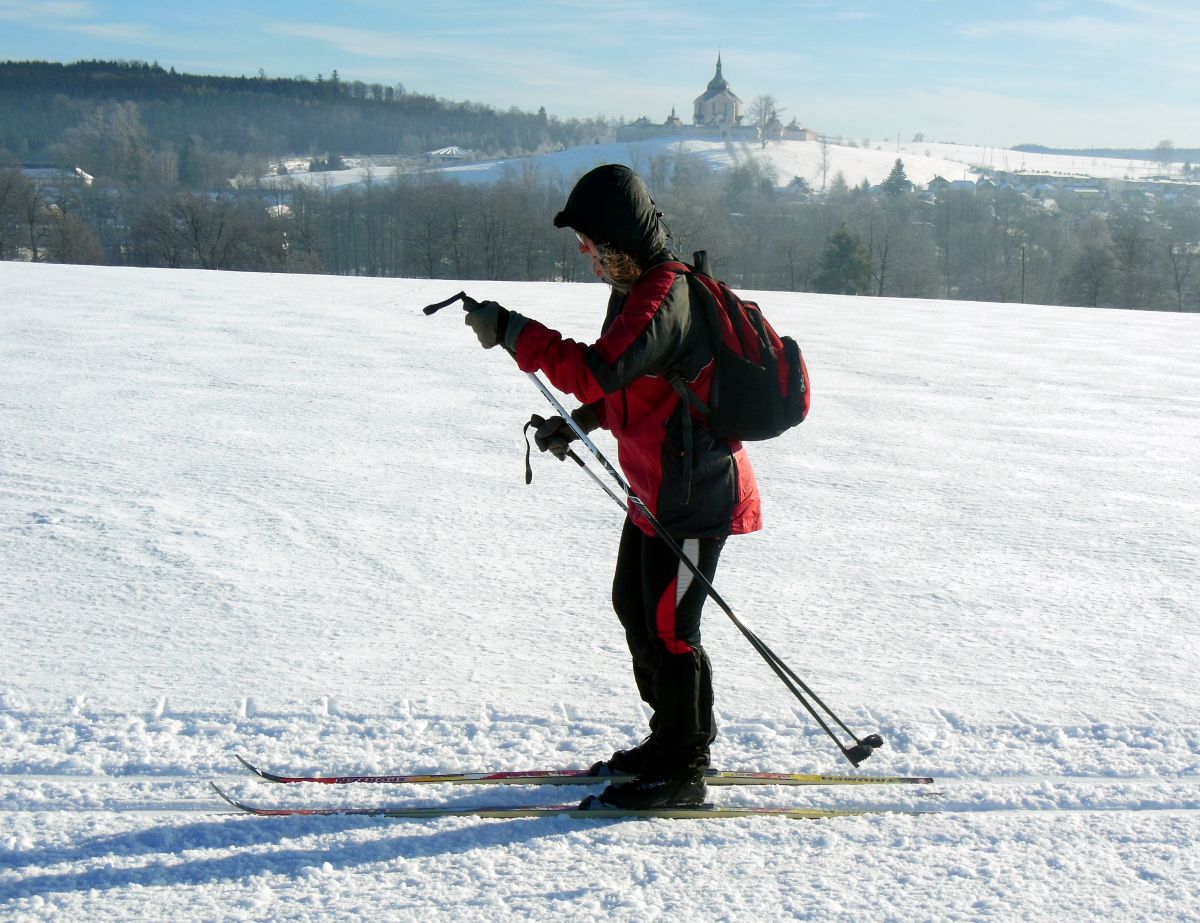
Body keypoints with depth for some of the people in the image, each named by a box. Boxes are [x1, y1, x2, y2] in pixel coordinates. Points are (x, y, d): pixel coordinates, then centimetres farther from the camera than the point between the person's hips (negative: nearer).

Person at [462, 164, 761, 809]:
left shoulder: (663, 298, -24)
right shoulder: (638, 287, 10)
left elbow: (594, 372, -35)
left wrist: (510, 330, -28)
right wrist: (578, 422, 10)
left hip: (694, 496, -11)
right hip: (657, 489, 11)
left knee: (669, 629, -1)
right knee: (634, 606, 20)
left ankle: (682, 772, 14)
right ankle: (673, 740, 35)